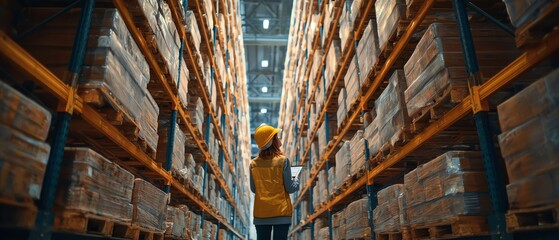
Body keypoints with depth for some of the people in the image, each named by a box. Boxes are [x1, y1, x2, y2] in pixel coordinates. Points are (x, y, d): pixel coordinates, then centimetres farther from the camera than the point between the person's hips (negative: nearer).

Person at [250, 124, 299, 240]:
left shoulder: (253, 163, -1)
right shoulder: (282, 160, -11)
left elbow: (253, 189, 7)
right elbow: (289, 188, -6)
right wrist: (296, 181, 14)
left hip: (260, 213, 3)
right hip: (281, 212, -3)